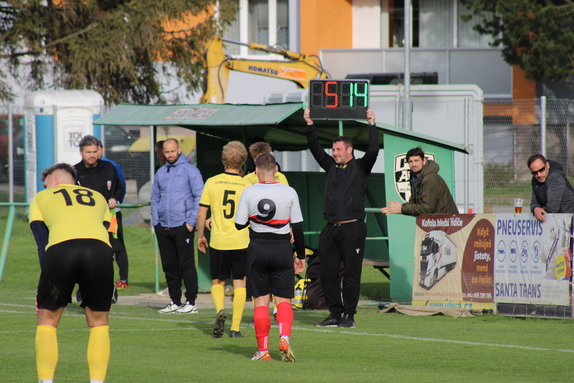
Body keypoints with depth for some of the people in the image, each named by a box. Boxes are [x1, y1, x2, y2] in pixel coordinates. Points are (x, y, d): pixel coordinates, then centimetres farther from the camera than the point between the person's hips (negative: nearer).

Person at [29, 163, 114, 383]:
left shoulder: (41, 198, 29)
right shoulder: (98, 198, 36)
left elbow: (42, 245, 21)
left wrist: (45, 293, 19)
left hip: (61, 248, -2)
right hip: (100, 249, 2)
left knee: (47, 320, 15)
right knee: (99, 322, 18)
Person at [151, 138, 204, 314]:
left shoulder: (190, 170, -1)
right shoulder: (160, 173, 15)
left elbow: (199, 197, -5)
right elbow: (155, 198, 20)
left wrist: (191, 222, -11)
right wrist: (155, 220, 7)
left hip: (182, 226, -6)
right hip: (163, 226, 6)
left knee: (186, 265, -6)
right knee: (169, 266, 8)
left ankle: (191, 302, -4)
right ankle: (175, 301, 15)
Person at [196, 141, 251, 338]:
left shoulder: (212, 183, -3)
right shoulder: (247, 186, -4)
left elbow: (201, 213, -1)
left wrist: (200, 236, 13)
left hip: (218, 241, 0)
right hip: (241, 241, 0)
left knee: (217, 281, 15)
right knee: (240, 283, 7)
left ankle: (220, 309, -12)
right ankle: (235, 328, 3)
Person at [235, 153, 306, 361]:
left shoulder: (249, 192, -4)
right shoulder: (289, 192, -2)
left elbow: (239, 224, -2)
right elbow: (297, 227, 1)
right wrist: (301, 255, 11)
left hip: (257, 249, 0)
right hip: (282, 248, 0)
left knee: (261, 300, 7)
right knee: (284, 300, 5)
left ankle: (263, 350, 7)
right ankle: (285, 338, -19)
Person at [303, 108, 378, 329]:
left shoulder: (360, 167, 3)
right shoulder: (331, 166, 17)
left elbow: (373, 151, -11)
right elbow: (315, 149, 17)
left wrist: (372, 125, -11)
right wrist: (309, 126, 11)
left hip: (352, 228, -6)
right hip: (330, 228, 6)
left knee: (351, 274, -2)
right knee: (327, 273, 4)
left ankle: (349, 315, 3)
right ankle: (335, 314, 11)